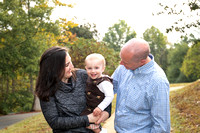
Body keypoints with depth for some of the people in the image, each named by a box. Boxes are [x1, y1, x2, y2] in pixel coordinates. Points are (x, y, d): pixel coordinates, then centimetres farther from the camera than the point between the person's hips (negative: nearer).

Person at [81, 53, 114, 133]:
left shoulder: (104, 82, -25)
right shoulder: (90, 78, 2)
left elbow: (110, 96, -28)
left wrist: (100, 108, -31)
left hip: (96, 110, -9)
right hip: (89, 108, 9)